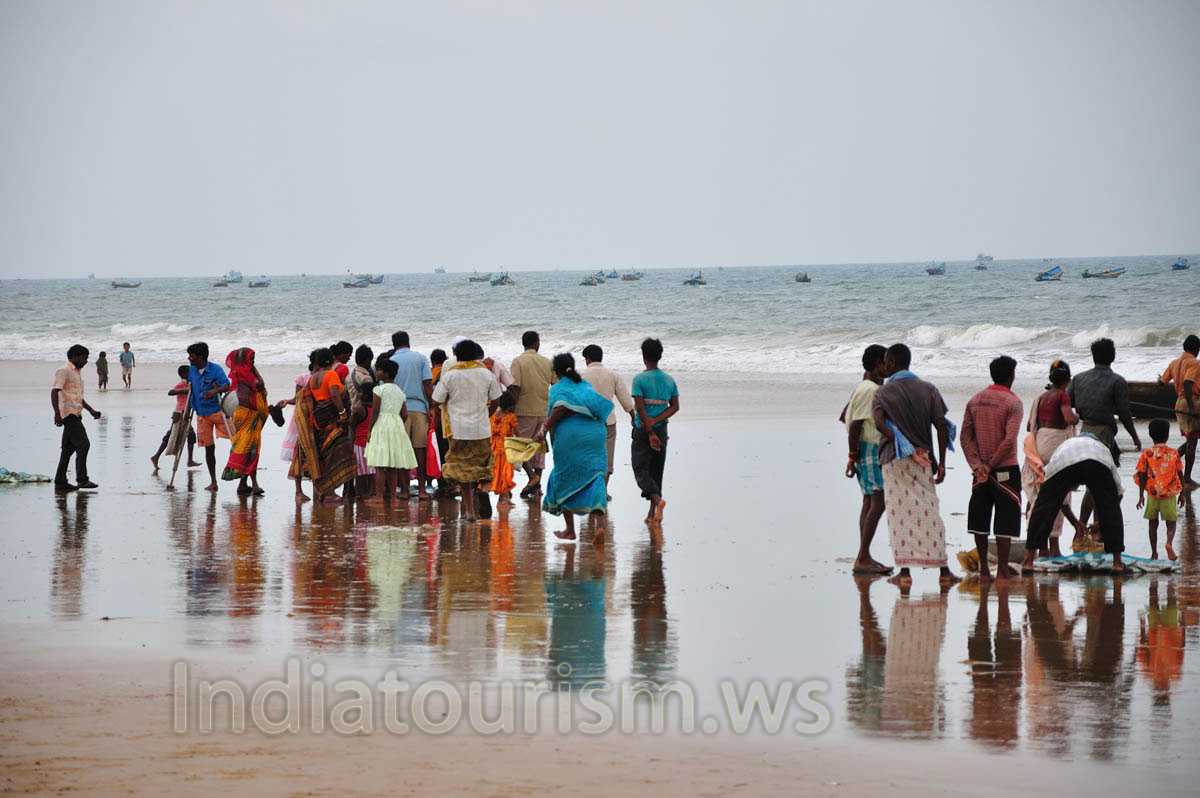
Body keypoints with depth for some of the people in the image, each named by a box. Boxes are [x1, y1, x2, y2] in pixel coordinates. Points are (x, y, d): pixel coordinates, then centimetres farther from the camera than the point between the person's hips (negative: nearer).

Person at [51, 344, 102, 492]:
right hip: (69, 413, -10)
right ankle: (82, 479, -14)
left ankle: (60, 482, 9)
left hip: (76, 414, 10)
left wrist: (91, 410, 23)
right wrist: (57, 412, -28)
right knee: (83, 444, -14)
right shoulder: (63, 371, -9)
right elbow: (54, 392, -18)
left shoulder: (77, 372, 21)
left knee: (69, 448, 8)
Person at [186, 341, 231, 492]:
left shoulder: (215, 369, -11)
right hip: (202, 415, 4)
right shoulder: (192, 371, 6)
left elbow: (227, 386, -22)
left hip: (217, 411, -4)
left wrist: (215, 390, -42)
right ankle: (213, 482, 6)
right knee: (208, 447, 3)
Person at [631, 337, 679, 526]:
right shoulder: (669, 380, 5)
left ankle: (657, 499, -25)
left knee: (640, 469, 0)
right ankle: (652, 513, 12)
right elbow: (675, 406, 1)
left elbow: (639, 407, -17)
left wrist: (650, 432, -15)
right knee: (656, 471, 12)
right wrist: (655, 421, -6)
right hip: (662, 429, 5)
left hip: (643, 431, -5)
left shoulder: (640, 379, -11)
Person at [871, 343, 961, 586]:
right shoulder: (928, 389, 6)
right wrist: (941, 463, 1)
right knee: (930, 513, 7)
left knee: (899, 514, -1)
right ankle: (943, 570, 6)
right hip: (924, 462, 3)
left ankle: (905, 571, -6)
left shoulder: (883, 392, -1)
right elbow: (941, 425, -1)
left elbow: (880, 423, -18)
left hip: (894, 459, -2)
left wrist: (906, 448, -17)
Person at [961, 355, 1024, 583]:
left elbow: (965, 437, 2)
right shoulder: (1013, 403, -11)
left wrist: (977, 465, -5)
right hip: (1006, 470, -5)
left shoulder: (974, 401, 8)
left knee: (980, 521, 11)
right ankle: (1002, 572, 0)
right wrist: (991, 465, -12)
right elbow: (1009, 441, -20)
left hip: (980, 471, 5)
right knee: (1005, 522, 0)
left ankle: (984, 570, 15)